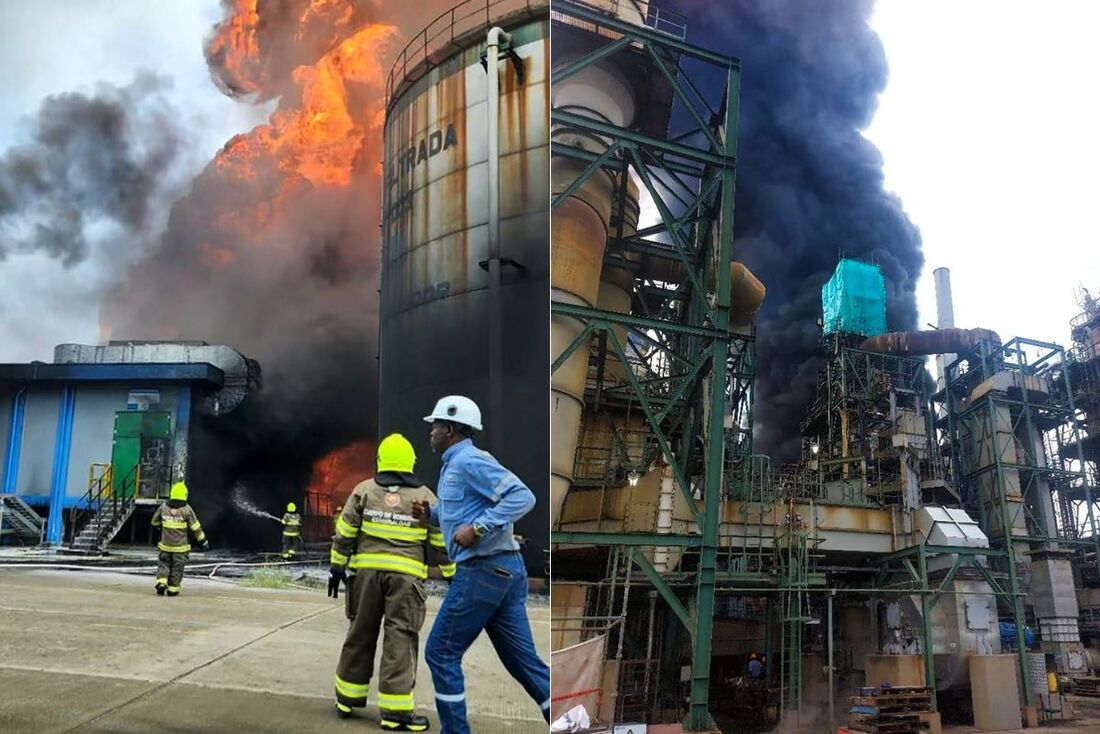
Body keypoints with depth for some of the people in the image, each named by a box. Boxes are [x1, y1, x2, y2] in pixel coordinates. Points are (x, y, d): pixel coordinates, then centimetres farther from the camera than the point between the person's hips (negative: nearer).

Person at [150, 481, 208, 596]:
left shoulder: (163, 507, -1)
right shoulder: (186, 509, -11)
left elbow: (154, 522, 15)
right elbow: (195, 527, -7)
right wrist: (203, 540, 2)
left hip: (165, 545, 2)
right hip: (180, 546, -2)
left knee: (164, 564, 16)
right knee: (177, 567, 8)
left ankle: (161, 584, -2)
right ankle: (172, 589, 13)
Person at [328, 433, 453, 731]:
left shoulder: (363, 491, 6)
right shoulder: (424, 497, 4)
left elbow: (344, 533, 5)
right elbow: (441, 542, 6)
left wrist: (337, 566, 13)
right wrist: (451, 574, 15)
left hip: (367, 571, 2)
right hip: (406, 575, -2)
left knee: (360, 633, 15)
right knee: (400, 640, 0)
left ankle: (348, 697, 26)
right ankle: (395, 710, -1)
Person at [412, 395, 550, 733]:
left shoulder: (469, 460, -11)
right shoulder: (455, 465, 19)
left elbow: (522, 496, -20)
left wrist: (477, 528, -24)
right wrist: (430, 513, 13)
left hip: (484, 569, -10)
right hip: (502, 568, 10)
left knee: (441, 652, 1)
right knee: (523, 660, 9)